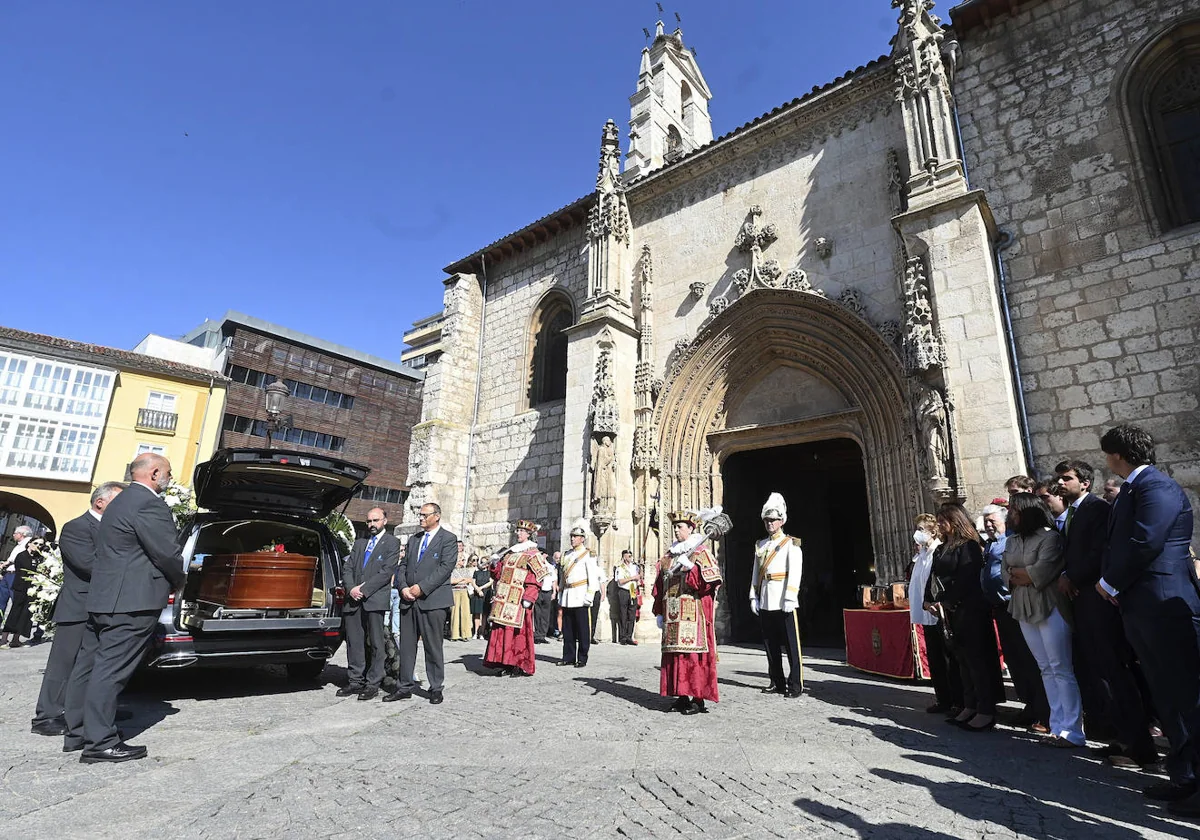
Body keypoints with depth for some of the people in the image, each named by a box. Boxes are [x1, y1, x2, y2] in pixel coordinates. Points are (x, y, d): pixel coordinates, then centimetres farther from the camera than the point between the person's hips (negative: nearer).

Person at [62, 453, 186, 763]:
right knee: (111, 670, -5)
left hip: (102, 598, 11)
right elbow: (167, 553, -18)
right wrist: (180, 580, 2)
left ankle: (77, 733, 27)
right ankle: (100, 743, 1)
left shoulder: (121, 501, 18)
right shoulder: (148, 504, -17)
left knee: (89, 666, 16)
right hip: (132, 601, -11)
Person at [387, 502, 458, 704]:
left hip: (433, 600, -6)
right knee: (406, 646, 9)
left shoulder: (448, 539, -2)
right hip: (408, 600, 6)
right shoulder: (413, 539, 18)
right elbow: (403, 566, 16)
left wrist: (421, 587, -16)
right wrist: (403, 587, -2)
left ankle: (436, 688, 14)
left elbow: (445, 567, -12)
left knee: (433, 647, 3)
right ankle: (405, 687, 20)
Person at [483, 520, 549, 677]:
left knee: (518, 633, -4)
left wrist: (528, 598, -20)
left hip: (518, 601, -7)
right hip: (503, 600, 7)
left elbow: (535, 580, -11)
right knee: (501, 631, 7)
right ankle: (504, 663, 15)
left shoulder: (533, 555, -3)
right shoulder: (510, 553, 19)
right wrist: (495, 566, -1)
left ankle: (521, 666, 5)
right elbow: (498, 574, 20)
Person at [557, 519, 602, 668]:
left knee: (583, 629, -1)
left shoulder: (588, 555, -3)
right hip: (567, 597, 6)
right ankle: (568, 657, 18)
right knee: (567, 629, 9)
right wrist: (561, 593, 17)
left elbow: (593, 576, -9)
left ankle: (582, 659, 7)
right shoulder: (568, 555, 17)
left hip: (580, 597, -6)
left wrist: (589, 596, -15)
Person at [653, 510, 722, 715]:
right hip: (672, 616, 6)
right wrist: (659, 612, 13)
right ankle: (682, 696, 16)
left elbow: (707, 583, -12)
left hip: (693, 615, -6)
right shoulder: (668, 557, 16)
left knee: (694, 655, -5)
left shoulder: (700, 554, -2)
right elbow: (659, 587, 17)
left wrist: (690, 567, -20)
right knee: (674, 655, 7)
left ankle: (698, 699, 3)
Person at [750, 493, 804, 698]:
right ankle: (777, 682, 20)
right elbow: (755, 573, 14)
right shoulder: (760, 546, 15)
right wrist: (754, 596, 8)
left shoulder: (791, 544, -1)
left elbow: (795, 572, -9)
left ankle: (795, 685, 7)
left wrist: (790, 598, -17)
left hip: (783, 603, -5)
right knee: (771, 645, 10)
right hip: (765, 603, 5)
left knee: (791, 644, 0)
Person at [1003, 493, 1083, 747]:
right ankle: (1057, 727, 19)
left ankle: (1072, 731, 4)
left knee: (1061, 669, -3)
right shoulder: (1012, 540, 12)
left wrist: (1017, 573, -6)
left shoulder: (1049, 537, -11)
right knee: (1046, 669, 12)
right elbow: (1006, 575, 7)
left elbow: (1042, 571, -20)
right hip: (1023, 610, 7)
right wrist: (1026, 575, -10)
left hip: (1050, 608, -7)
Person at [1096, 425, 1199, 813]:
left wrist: (1109, 582, -11)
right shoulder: (1131, 491, 16)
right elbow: (1117, 543, 16)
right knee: (1168, 698, 16)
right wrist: (1112, 584, 4)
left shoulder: (1157, 487, -13)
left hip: (1167, 607, -10)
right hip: (1139, 608, 10)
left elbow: (1144, 543, -23)